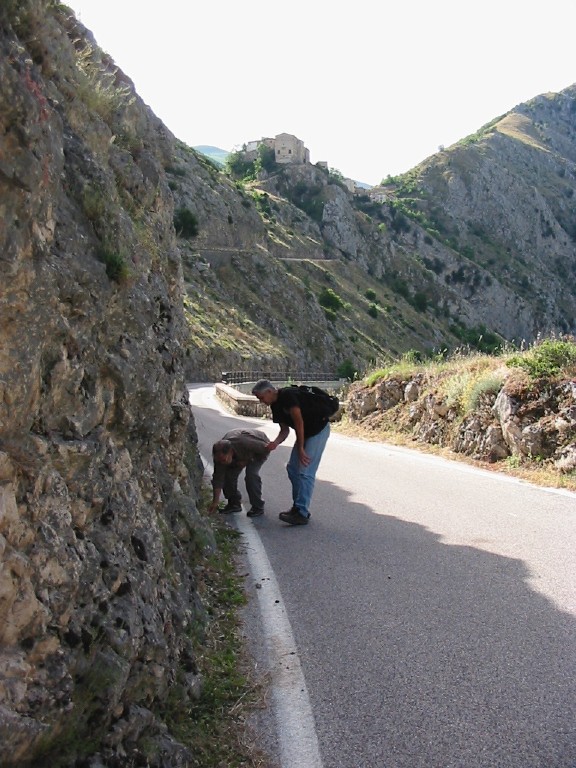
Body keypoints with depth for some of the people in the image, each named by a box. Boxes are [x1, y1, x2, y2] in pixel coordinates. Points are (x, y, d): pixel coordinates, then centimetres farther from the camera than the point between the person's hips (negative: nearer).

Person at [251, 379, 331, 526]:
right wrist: (275, 443, -12)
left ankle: (302, 513, -9)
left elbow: (299, 421, -23)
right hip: (305, 432, 10)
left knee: (305, 472, -13)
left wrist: (300, 448, -18)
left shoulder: (287, 395, -22)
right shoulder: (275, 405, 6)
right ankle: (298, 507, 19)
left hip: (319, 430, -10)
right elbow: (285, 430, 9)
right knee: (292, 468, 10)